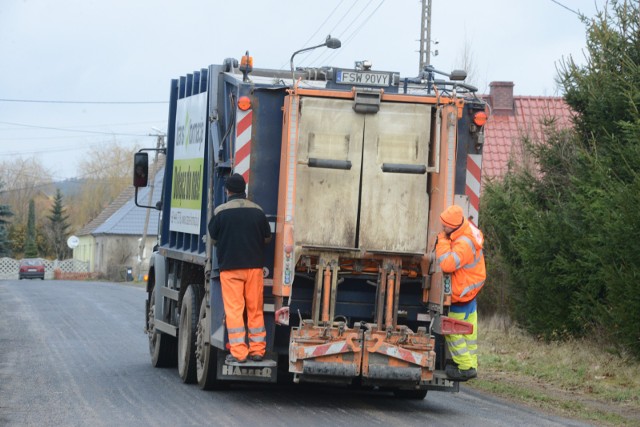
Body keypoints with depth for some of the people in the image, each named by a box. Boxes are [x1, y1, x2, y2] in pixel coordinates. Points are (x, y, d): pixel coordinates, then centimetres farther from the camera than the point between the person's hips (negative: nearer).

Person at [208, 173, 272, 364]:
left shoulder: (221, 212, -5)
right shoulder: (257, 211, 2)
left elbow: (213, 238, 5)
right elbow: (267, 238, 11)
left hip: (230, 267, -2)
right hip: (254, 265, 3)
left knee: (234, 310, -1)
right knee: (255, 309, 10)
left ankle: (238, 352, -5)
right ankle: (257, 350, 11)